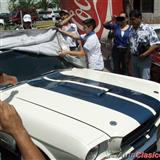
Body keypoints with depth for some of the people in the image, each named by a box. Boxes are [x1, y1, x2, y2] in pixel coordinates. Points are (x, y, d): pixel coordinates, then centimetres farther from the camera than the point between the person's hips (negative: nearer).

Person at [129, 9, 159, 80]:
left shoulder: (148, 29, -13)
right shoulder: (131, 30, 7)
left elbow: (155, 45, -17)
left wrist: (145, 54, -23)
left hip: (144, 59, -6)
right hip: (133, 58, 6)